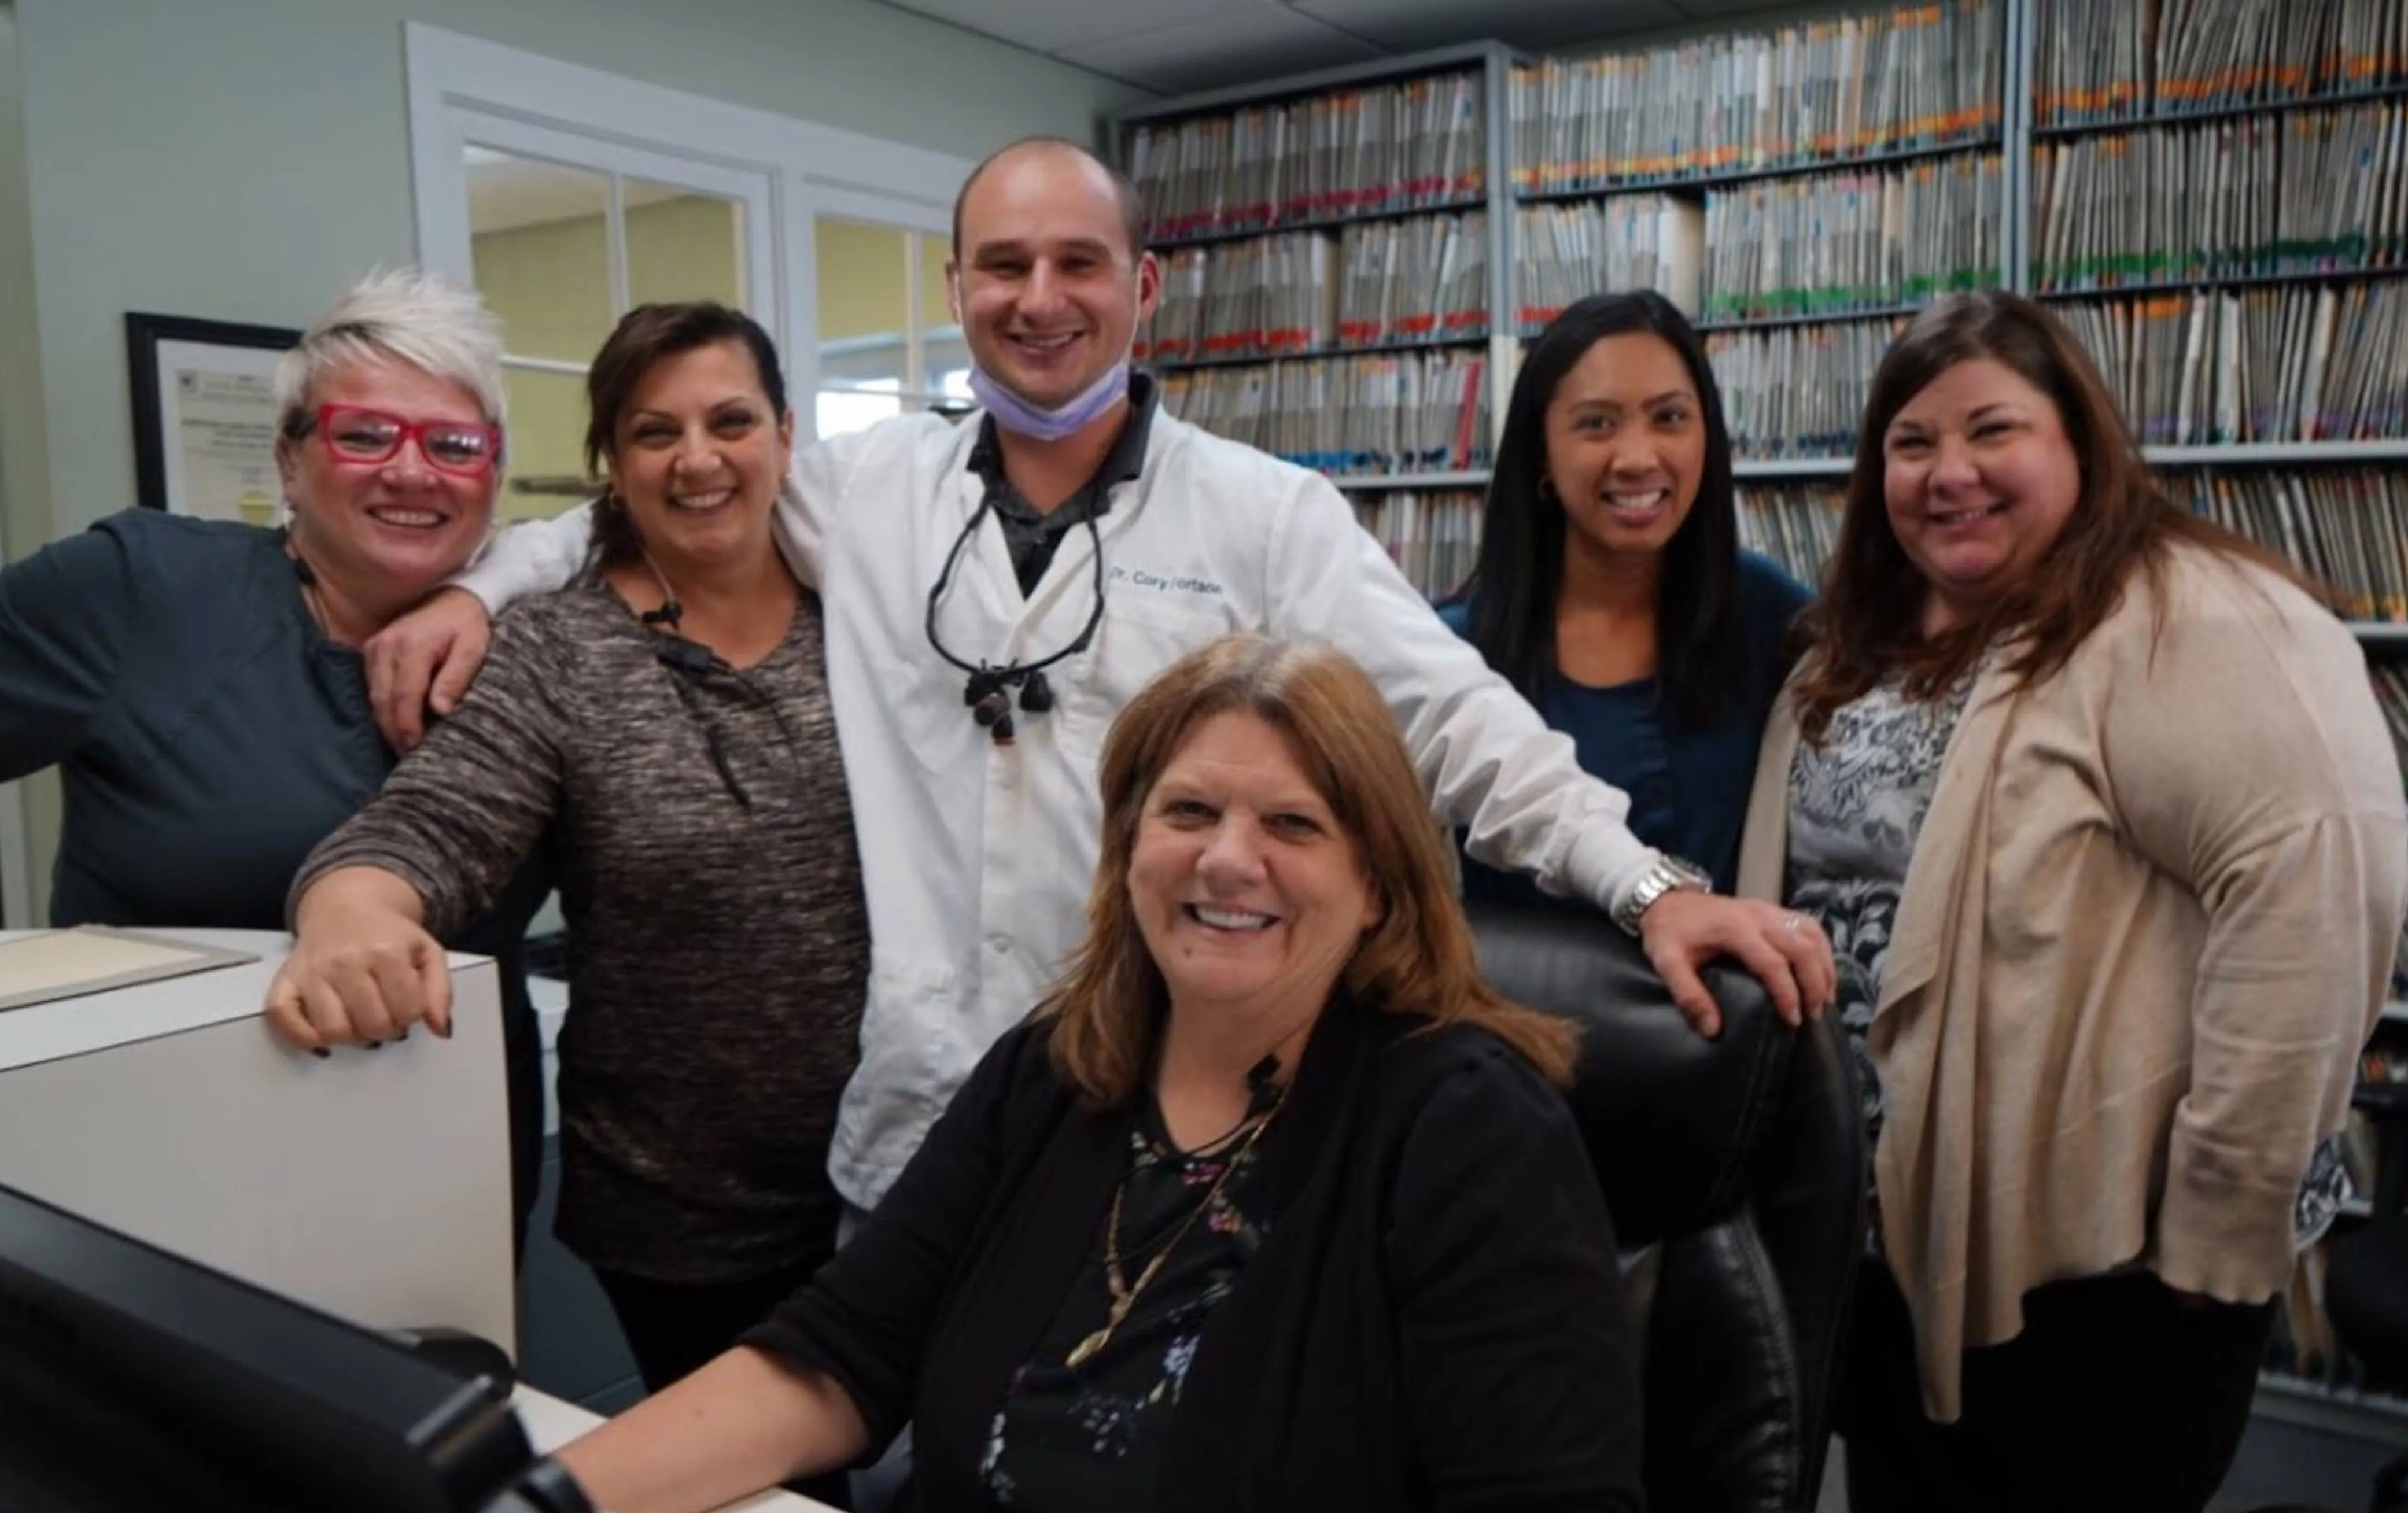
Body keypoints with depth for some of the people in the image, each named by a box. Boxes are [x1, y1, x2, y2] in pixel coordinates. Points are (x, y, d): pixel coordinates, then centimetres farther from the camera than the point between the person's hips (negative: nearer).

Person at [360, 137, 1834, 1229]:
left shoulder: (1267, 513, -4)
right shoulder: (866, 487, 5)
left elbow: (1454, 715, -9)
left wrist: (1649, 883, -18)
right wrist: (476, 584, 4)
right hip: (921, 1125, 3)